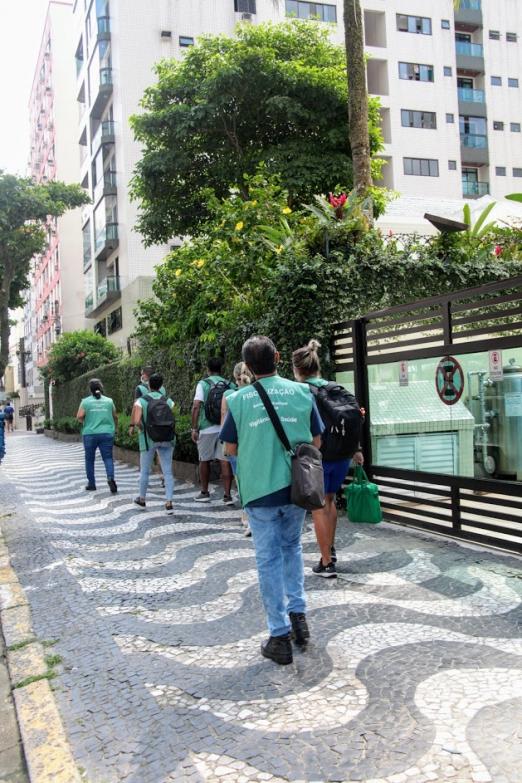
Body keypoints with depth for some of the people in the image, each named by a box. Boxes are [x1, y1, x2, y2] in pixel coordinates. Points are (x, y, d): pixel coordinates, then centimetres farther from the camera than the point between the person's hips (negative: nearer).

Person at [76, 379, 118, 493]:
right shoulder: (109, 401, 4)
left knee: (89, 459, 12)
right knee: (108, 457, 2)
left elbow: (79, 417, -9)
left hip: (90, 434, -1)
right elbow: (115, 417, 9)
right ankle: (110, 477, -23)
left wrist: (86, 422, 11)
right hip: (107, 433, 1)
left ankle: (91, 484, 18)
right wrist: (114, 427, 27)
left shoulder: (86, 401, -1)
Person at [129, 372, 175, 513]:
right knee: (168, 472, 3)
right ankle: (169, 503, -6)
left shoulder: (141, 401, -6)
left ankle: (142, 499, 33)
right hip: (166, 439, 1)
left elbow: (137, 421, -17)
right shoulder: (168, 400, 1)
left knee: (145, 471, 17)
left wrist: (143, 429, 3)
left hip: (148, 439, -1)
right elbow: (172, 421, -3)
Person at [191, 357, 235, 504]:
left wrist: (194, 428, -7)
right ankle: (227, 495, 0)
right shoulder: (230, 385, 3)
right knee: (225, 461, 2)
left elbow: (196, 406, -11)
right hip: (226, 429, 2)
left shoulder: (203, 384, -4)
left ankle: (204, 493, 23)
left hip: (207, 429, -2)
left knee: (204, 460, 13)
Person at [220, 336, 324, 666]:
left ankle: (280, 636, 12)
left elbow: (230, 448, 1)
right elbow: (316, 441, 4)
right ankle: (298, 613, 19)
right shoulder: (302, 392, -1)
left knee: (269, 558, 7)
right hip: (297, 486, 2)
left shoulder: (239, 399, -5)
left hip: (260, 488, -2)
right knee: (292, 546, 24)